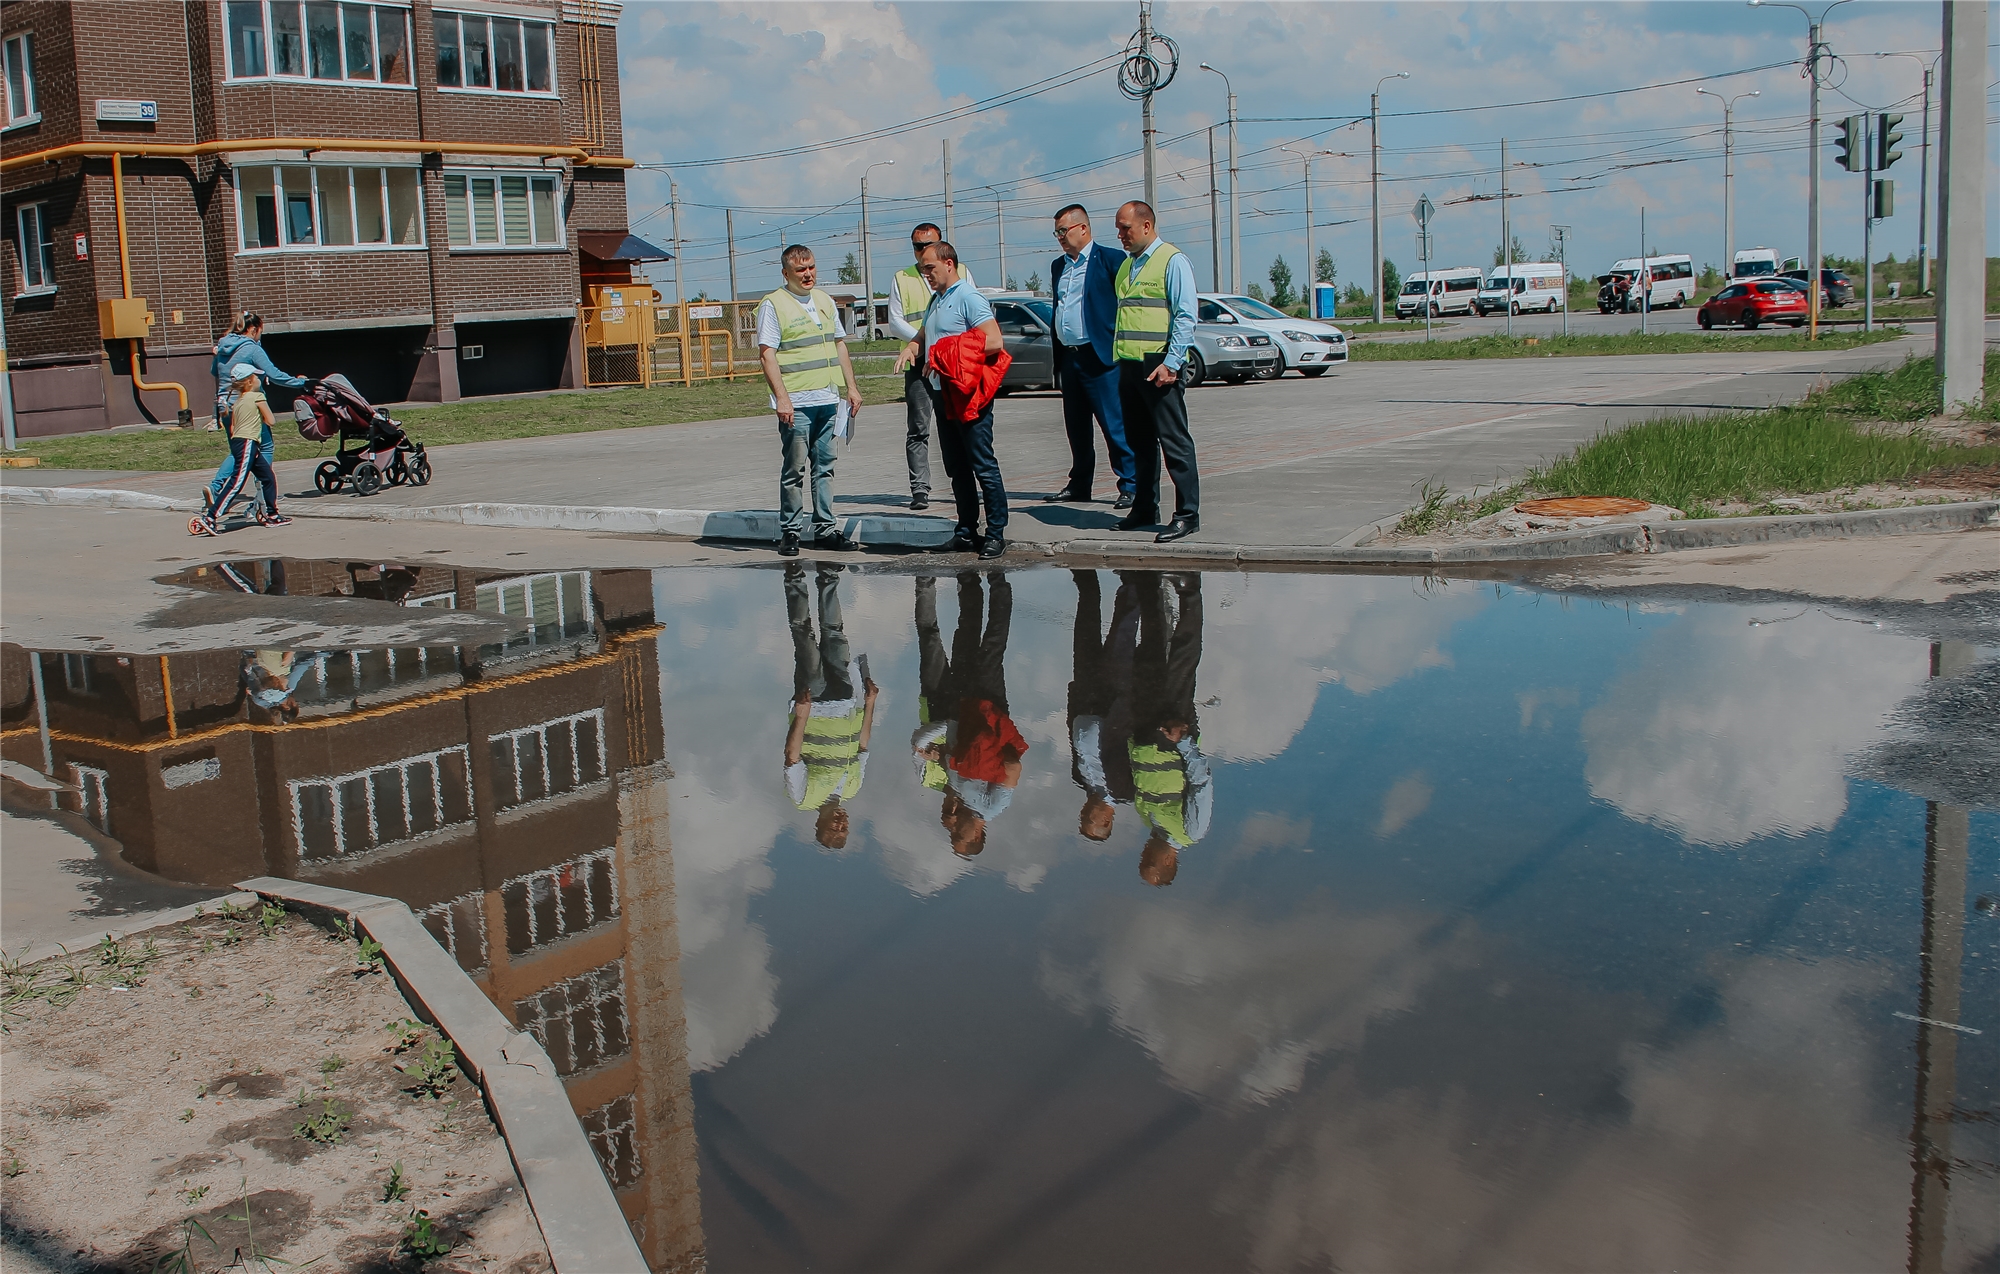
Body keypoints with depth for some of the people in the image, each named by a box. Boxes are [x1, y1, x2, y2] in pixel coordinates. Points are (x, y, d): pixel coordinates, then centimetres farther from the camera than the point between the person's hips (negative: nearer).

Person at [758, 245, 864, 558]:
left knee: (824, 467, 8)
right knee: (794, 470, -2)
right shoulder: (773, 305, -5)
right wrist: (781, 397, -18)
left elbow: (840, 345, 23)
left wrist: (851, 386, 17)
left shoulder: (825, 301, 16)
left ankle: (825, 529, 14)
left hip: (828, 399, 6)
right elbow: (767, 354, -10)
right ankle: (791, 531, 5)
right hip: (796, 404, -6)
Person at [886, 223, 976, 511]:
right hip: (919, 362, -1)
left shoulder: (960, 271, 13)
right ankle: (919, 489, -7)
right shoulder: (901, 279, 11)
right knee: (918, 429, -6)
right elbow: (895, 321, 4)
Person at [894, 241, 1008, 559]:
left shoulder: (968, 298, -11)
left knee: (983, 466, -6)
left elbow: (994, 341, -21)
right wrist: (911, 348, 7)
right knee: (956, 468, 12)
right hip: (942, 394, 9)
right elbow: (924, 336, 32)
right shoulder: (935, 300, 18)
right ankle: (967, 530, 18)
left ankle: (996, 533, -2)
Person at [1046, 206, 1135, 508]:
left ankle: (1130, 486, -1)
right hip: (1069, 357, 7)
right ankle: (1078, 486, 22)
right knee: (1076, 427, 13)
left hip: (1100, 357, -7)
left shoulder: (1110, 259, -4)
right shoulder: (1058, 266, 17)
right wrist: (1057, 359, 16)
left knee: (1115, 426, -6)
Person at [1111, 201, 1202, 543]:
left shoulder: (1172, 261, -5)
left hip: (1159, 365, -8)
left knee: (1173, 440, -6)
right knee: (1139, 440, 12)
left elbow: (1186, 317, -12)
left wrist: (1171, 363, -18)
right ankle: (1144, 509, 20)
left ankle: (1187, 514, -4)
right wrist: (1119, 357, 15)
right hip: (1129, 363, 8)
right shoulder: (1126, 266, 18)